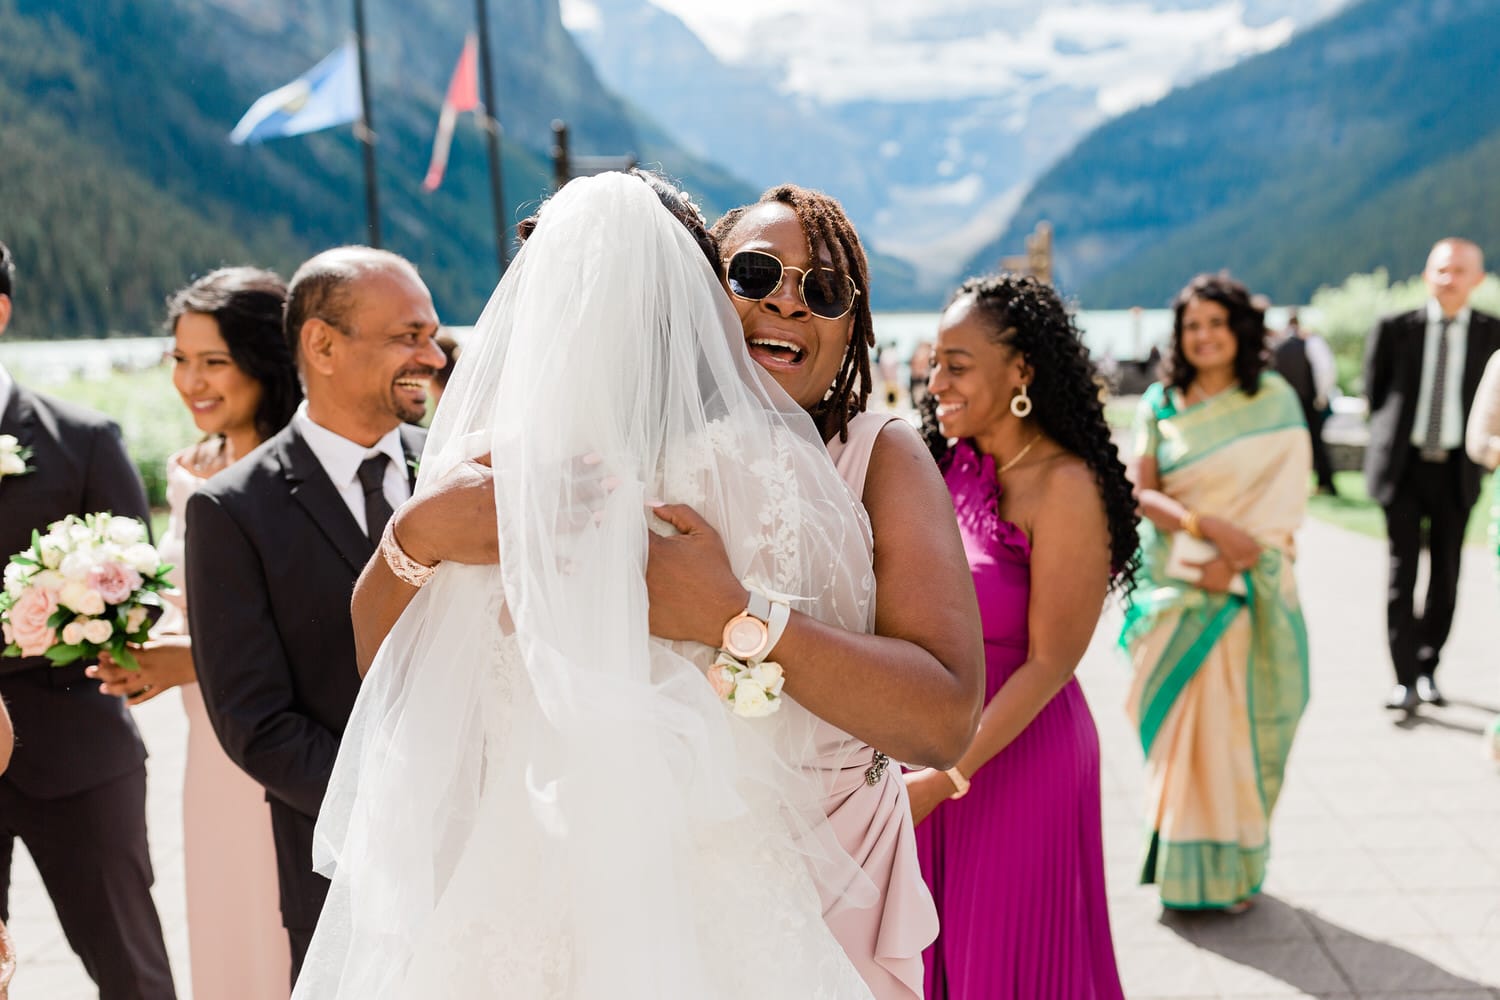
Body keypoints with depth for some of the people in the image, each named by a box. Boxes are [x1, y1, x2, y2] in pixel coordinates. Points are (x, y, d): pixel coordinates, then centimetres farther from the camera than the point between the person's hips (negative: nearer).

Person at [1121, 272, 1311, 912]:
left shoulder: (1275, 400, 3)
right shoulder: (1160, 403, 6)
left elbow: (1284, 497, -3)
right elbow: (1140, 493, -1)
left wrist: (1232, 563, -15)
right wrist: (1207, 524, -17)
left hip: (1248, 589, -1)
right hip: (1175, 589, 1)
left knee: (1236, 725, 0)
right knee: (1179, 726, -1)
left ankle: (1233, 868, 14)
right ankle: (1181, 866, 10)